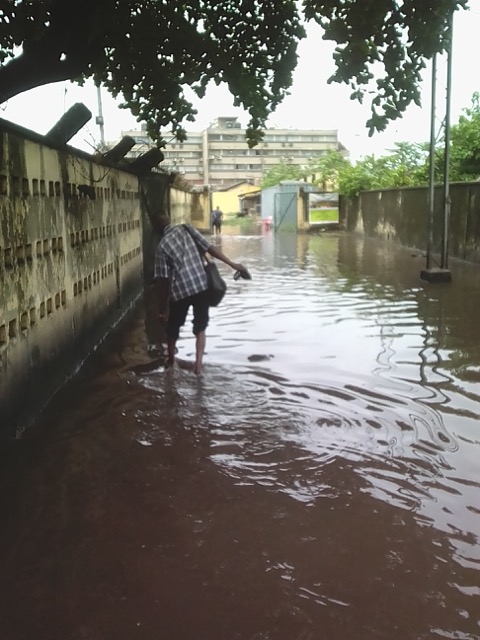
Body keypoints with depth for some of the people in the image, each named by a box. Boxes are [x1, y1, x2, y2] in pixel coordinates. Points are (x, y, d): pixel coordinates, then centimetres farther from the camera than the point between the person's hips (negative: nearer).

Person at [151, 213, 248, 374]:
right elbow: (210, 248, -2)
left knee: (173, 327, 21)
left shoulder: (161, 246, -1)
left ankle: (171, 360, 37)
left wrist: (163, 306, 4)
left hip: (179, 290, -1)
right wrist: (233, 264, 2)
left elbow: (162, 280, -3)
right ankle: (198, 364, 9)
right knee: (200, 327, 15)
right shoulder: (186, 229, 3)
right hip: (201, 285, 1)